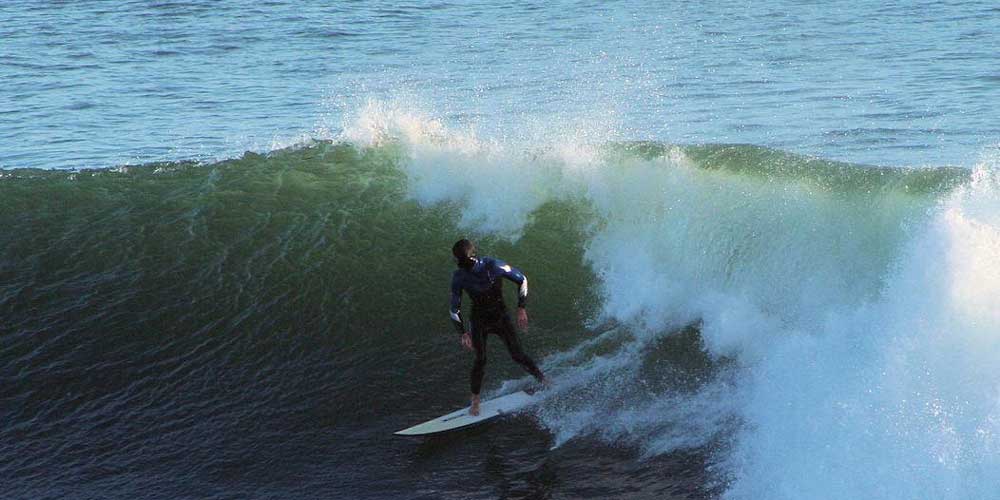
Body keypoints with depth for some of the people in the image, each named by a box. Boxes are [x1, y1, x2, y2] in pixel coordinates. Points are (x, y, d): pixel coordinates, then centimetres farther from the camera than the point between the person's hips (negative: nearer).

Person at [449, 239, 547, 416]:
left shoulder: (493, 265, -22)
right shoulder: (459, 277, -14)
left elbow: (522, 279, -9)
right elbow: (455, 308, -2)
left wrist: (521, 309, -8)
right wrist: (463, 333, -6)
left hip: (500, 317, -1)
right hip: (478, 320, 1)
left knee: (517, 355, -4)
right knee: (480, 359, -8)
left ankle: (544, 382, 15)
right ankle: (475, 400, 5)